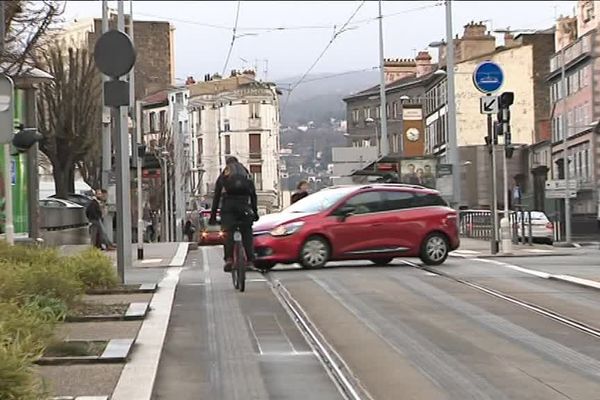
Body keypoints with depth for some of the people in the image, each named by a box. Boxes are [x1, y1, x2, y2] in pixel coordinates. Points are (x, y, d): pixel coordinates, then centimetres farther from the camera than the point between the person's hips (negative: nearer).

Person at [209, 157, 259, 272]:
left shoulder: (222, 176, 21)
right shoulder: (246, 174, 25)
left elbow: (216, 197, 17)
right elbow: (253, 195, 21)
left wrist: (213, 216, 18)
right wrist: (255, 211, 24)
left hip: (228, 204, -1)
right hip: (244, 205, 1)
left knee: (228, 232, -3)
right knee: (247, 232, 8)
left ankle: (229, 259, -20)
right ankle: (250, 260, 2)